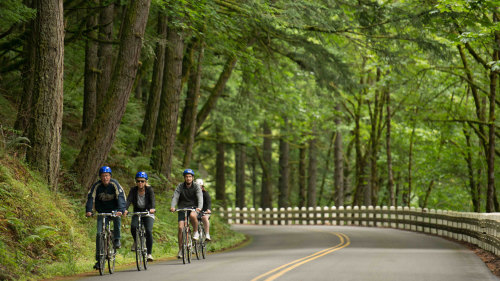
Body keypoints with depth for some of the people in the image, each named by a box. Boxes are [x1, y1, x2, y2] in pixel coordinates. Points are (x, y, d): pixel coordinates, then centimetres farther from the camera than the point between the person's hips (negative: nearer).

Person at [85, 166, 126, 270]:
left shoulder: (114, 184, -17)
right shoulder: (97, 185, -11)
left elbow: (121, 197, -27)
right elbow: (90, 197, -19)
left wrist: (120, 210, -44)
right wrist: (88, 210, -36)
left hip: (114, 210, -2)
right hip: (102, 212, 2)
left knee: (117, 217, -37)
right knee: (99, 233, -10)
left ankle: (117, 240, -19)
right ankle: (99, 259, -5)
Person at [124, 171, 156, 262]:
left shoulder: (149, 189, -11)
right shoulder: (133, 190, -7)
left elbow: (152, 200, -26)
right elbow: (129, 200, -20)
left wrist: (152, 208, -47)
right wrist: (125, 209, -40)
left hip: (148, 213, -2)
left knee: (148, 231, -21)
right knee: (133, 226, -28)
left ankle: (149, 254, -14)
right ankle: (136, 242, 1)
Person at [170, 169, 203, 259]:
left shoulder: (196, 186, -6)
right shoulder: (180, 186, -2)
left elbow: (200, 197, -19)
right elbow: (175, 197, -14)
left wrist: (199, 207, -39)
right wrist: (172, 206, -34)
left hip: (193, 208, -2)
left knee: (192, 215, -37)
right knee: (180, 227, -13)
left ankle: (196, 232, -11)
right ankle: (180, 249, -3)